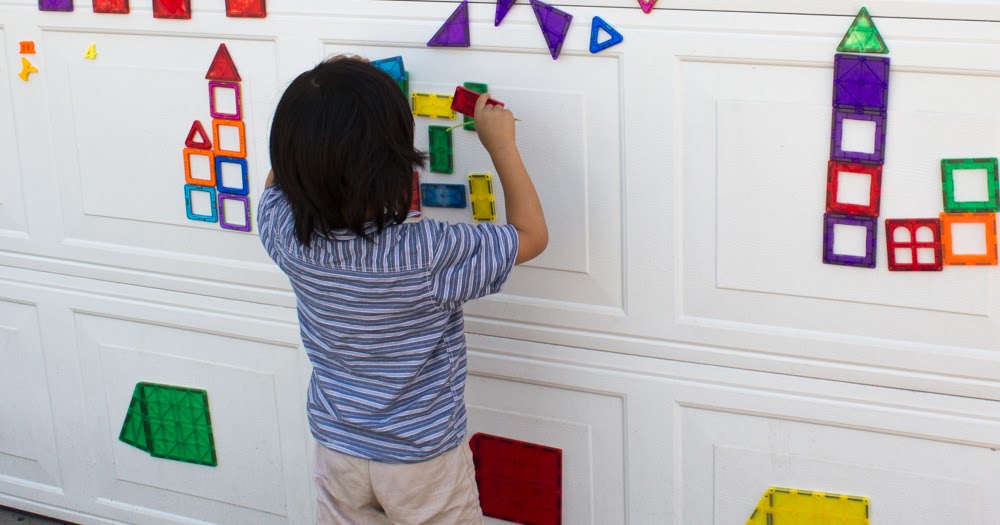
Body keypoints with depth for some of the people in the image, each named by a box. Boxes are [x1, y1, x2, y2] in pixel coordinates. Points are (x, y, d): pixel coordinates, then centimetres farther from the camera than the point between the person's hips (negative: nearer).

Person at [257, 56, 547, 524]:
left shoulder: (290, 238, -18)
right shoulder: (430, 255, -31)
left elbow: (281, 178, 6)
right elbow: (531, 234, -16)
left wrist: (324, 114, 1)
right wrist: (500, 142, -10)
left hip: (337, 452, 4)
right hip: (425, 462, -4)